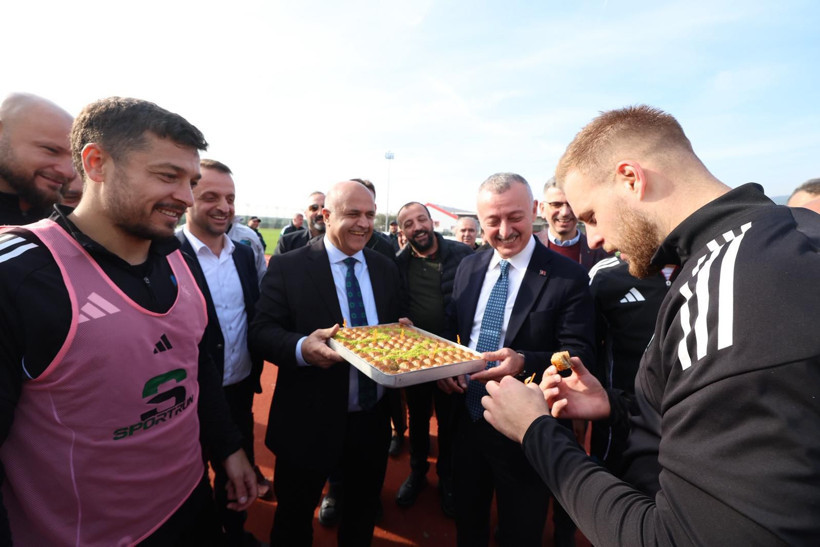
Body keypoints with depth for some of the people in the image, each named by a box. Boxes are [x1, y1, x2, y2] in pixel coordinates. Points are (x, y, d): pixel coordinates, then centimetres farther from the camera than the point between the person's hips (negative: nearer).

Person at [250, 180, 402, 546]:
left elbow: (394, 328, 9)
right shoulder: (287, 266, -10)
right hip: (310, 421, -3)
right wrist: (301, 348, -33)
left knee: (364, 510, 27)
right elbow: (262, 332, -14)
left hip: (373, 420, 4)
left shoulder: (386, 268, 3)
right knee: (295, 517, 22)